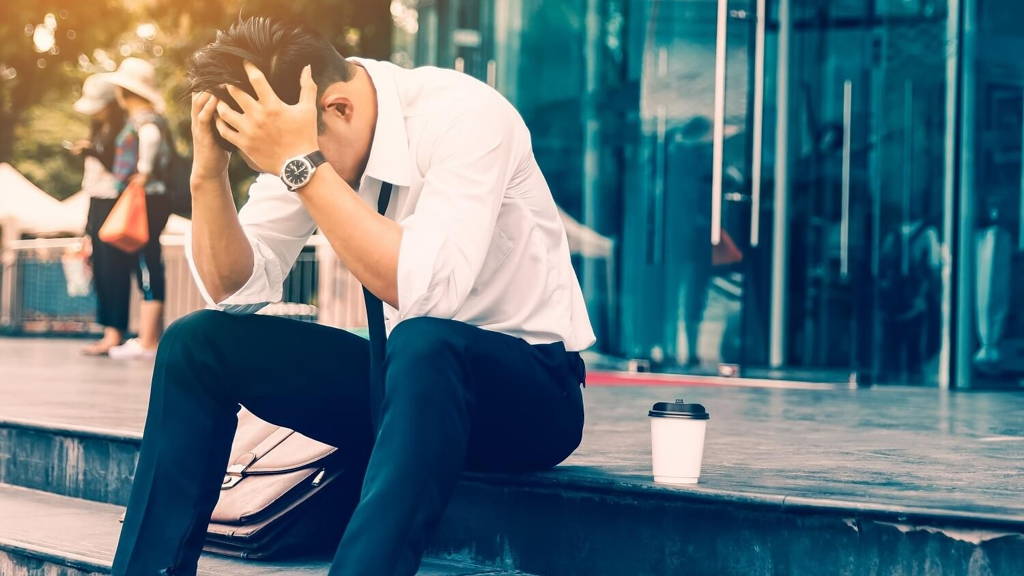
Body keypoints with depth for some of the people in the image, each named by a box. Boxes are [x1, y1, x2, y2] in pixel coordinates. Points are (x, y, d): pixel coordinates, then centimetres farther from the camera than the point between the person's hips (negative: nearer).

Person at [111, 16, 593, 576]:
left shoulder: (463, 116, -24)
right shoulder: (296, 140, -5)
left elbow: (426, 292, -36)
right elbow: (234, 290, -2)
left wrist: (301, 165, -36)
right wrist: (208, 172, -18)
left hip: (527, 391, -6)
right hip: (407, 379, 7)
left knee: (421, 343, -39)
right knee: (195, 343, -4)